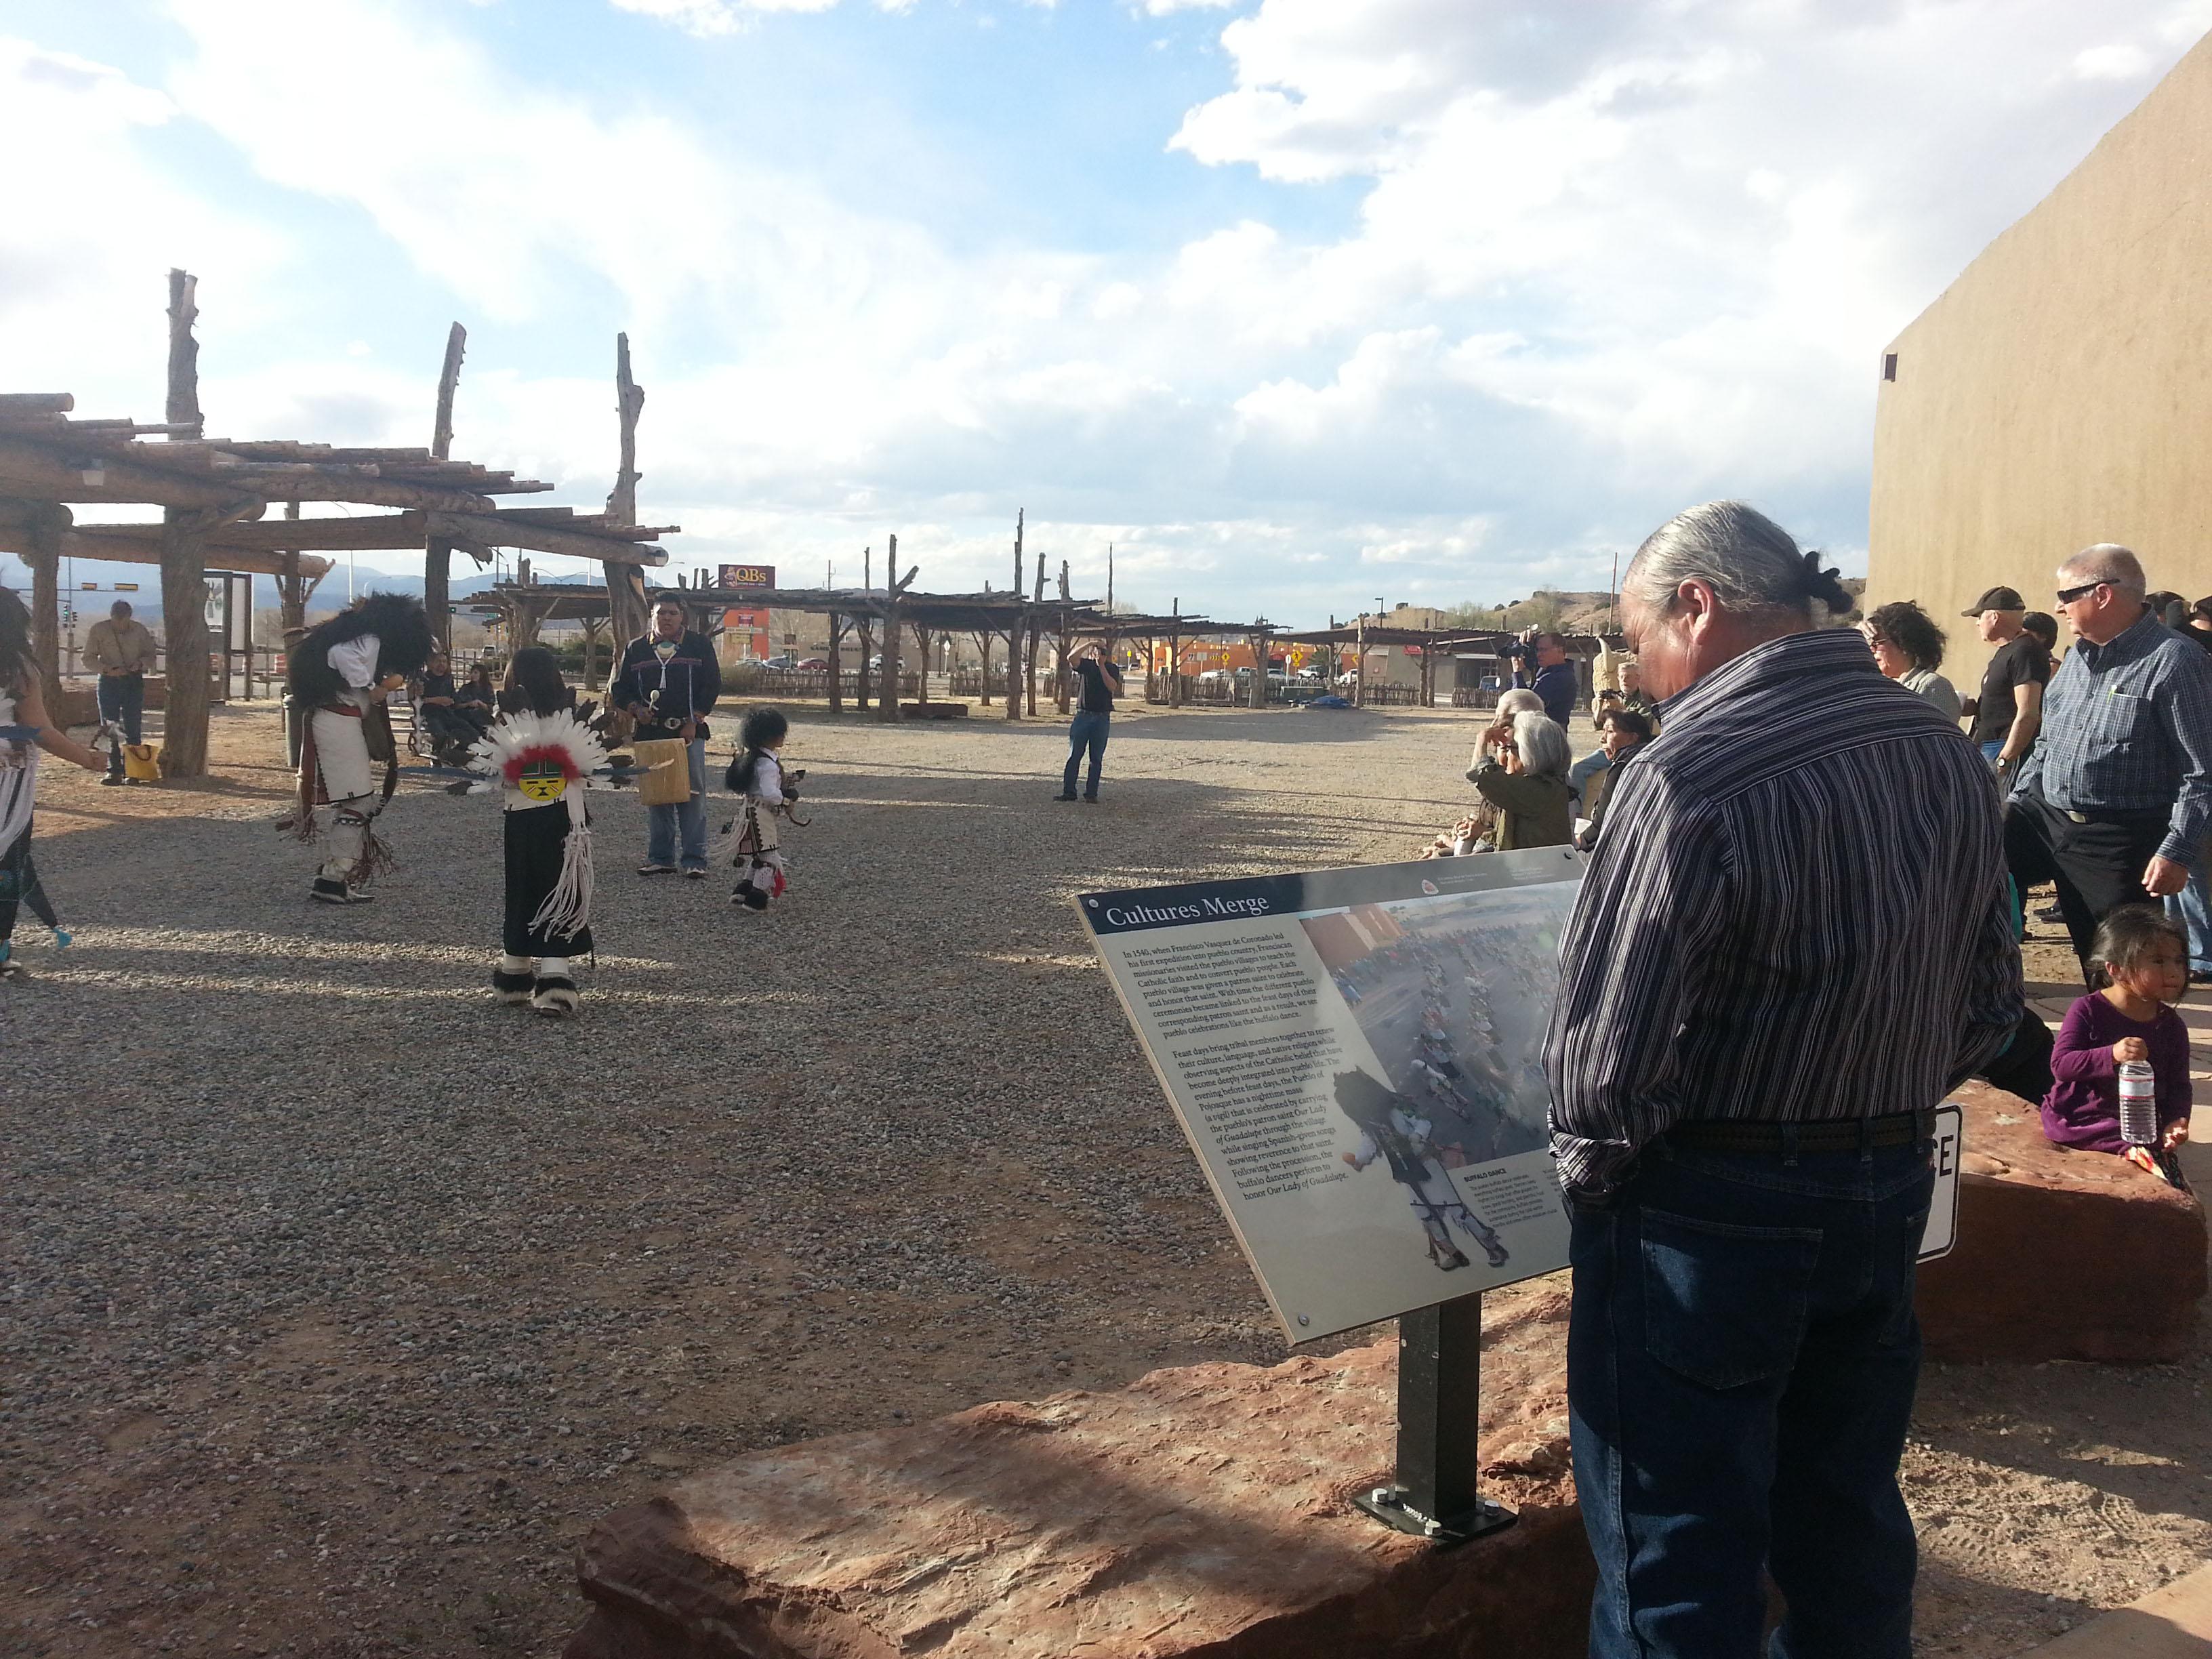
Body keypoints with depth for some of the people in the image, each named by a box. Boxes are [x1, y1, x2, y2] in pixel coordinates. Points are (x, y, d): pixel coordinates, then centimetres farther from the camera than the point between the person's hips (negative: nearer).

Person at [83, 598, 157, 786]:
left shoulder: (140, 631, 3)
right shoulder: (98, 630, 0)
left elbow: (151, 656, 11)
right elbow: (88, 658, 2)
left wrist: (140, 663, -11)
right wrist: (107, 669, -15)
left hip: (134, 682, 0)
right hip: (108, 682, 0)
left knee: (133, 729, -3)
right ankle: (114, 771, 4)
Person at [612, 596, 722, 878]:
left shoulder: (698, 644, 6)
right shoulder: (636, 649, 12)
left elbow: (712, 686, 3)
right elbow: (620, 688, 16)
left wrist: (694, 721, -5)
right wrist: (636, 708, -4)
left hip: (689, 731, -3)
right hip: (650, 732, 3)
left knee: (693, 796, -5)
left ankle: (695, 860, -1)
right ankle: (660, 858, 12)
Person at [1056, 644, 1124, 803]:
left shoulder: (1112, 669, 6)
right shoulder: (1085, 665, 5)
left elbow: (1112, 686, -11)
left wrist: (1102, 666, -12)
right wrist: (1089, 644, -16)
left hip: (1102, 719, 0)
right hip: (1083, 716, 0)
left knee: (1096, 758, 2)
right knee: (1074, 756, -2)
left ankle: (1091, 793, 8)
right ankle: (1068, 792, 1)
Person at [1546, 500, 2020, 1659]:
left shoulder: (1687, 779, -24)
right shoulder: (1949, 755, 1)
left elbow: (1610, 1050, -23)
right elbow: (1989, 1006, 9)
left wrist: (1590, 1170, -4)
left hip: (1712, 1213, -7)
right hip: (1893, 1193, 8)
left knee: (1677, 1561, 9)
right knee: (1849, 1521, 25)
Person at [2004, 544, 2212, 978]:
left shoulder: (2175, 662, -12)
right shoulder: (2079, 656, 12)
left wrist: (2177, 853, -21)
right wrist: (2016, 802, 17)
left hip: (2120, 844, -7)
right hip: (2043, 814, 7)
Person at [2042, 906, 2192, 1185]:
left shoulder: (2171, 1026, 7)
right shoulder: (2087, 1011, -7)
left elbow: (2178, 1084, 11)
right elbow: (2061, 1063, -16)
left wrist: (2176, 1121, -9)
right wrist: (2111, 1056, -31)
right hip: (2079, 1118, -5)